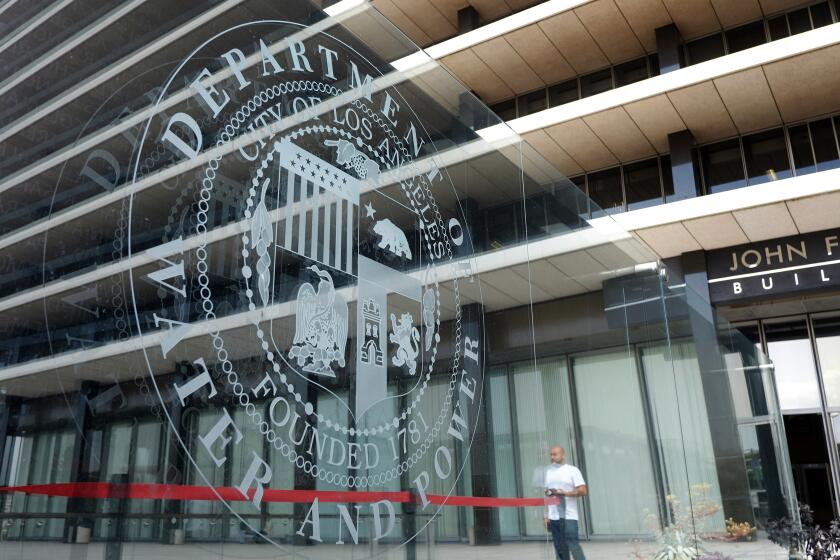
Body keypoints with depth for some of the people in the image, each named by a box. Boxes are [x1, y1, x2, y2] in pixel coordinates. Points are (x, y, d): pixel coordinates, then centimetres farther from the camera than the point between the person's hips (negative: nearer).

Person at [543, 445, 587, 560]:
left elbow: (582, 491, -7)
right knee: (559, 549, 7)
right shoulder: (548, 471, 11)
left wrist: (564, 493, -14)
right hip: (553, 517, 5)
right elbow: (546, 495, 14)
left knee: (573, 545, -9)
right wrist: (546, 516, 8)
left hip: (568, 516, -5)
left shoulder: (572, 470, -1)